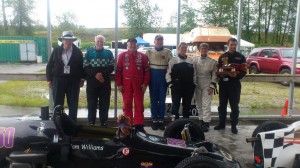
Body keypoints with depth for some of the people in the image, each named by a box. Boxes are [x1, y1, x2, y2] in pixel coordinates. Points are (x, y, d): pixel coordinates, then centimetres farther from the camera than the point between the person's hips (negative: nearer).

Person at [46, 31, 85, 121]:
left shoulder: (78, 52, 1)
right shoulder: (56, 51, 3)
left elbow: (82, 66, 5)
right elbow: (49, 66, 5)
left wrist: (82, 79, 1)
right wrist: (49, 79, 2)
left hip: (73, 81, 0)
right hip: (58, 80, 1)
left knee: (73, 104, 7)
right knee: (57, 104, 6)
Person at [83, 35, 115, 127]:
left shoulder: (109, 53, 9)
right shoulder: (89, 52, 7)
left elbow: (112, 67, 0)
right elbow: (85, 67, -2)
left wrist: (102, 74, -16)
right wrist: (95, 74, -17)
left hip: (105, 82, 1)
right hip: (92, 82, -1)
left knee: (104, 104, 5)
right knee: (92, 104, 3)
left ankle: (103, 124, 14)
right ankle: (91, 124, 12)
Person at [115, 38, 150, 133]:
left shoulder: (142, 56, 7)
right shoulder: (122, 56, 5)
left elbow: (146, 71, 6)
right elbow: (118, 71, 2)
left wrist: (145, 83, -3)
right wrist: (119, 84, -4)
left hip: (139, 84, 0)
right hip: (126, 84, 0)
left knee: (139, 104, 2)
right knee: (127, 104, 5)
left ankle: (139, 125, 8)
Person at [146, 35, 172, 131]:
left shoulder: (168, 52, 5)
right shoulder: (149, 52, 8)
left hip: (163, 77, 0)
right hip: (153, 77, 0)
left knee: (162, 99, 5)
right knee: (153, 99, 5)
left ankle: (161, 120, 12)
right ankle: (154, 120, 13)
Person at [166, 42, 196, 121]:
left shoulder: (190, 61, 14)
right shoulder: (173, 60, 3)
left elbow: (194, 74, 14)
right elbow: (168, 73, -1)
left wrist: (194, 84, 6)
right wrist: (171, 84, -9)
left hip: (189, 87, 4)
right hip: (176, 87, -3)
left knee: (187, 105, 10)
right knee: (175, 105, -5)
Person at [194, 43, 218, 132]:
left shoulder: (212, 62, -2)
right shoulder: (195, 60, 4)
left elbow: (214, 75, -2)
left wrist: (212, 86, -9)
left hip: (207, 86, -3)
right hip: (197, 85, 3)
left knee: (206, 105, -6)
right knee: (199, 105, 9)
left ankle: (206, 123, 0)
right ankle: (201, 121, 20)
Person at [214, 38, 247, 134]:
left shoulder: (241, 57, 3)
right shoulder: (222, 57, 12)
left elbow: (243, 72, -4)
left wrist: (236, 75, -23)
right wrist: (220, 74, -11)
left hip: (235, 85, -3)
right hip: (223, 84, 3)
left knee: (234, 106, 4)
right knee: (222, 105, 10)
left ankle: (234, 126, 12)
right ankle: (221, 124, 23)